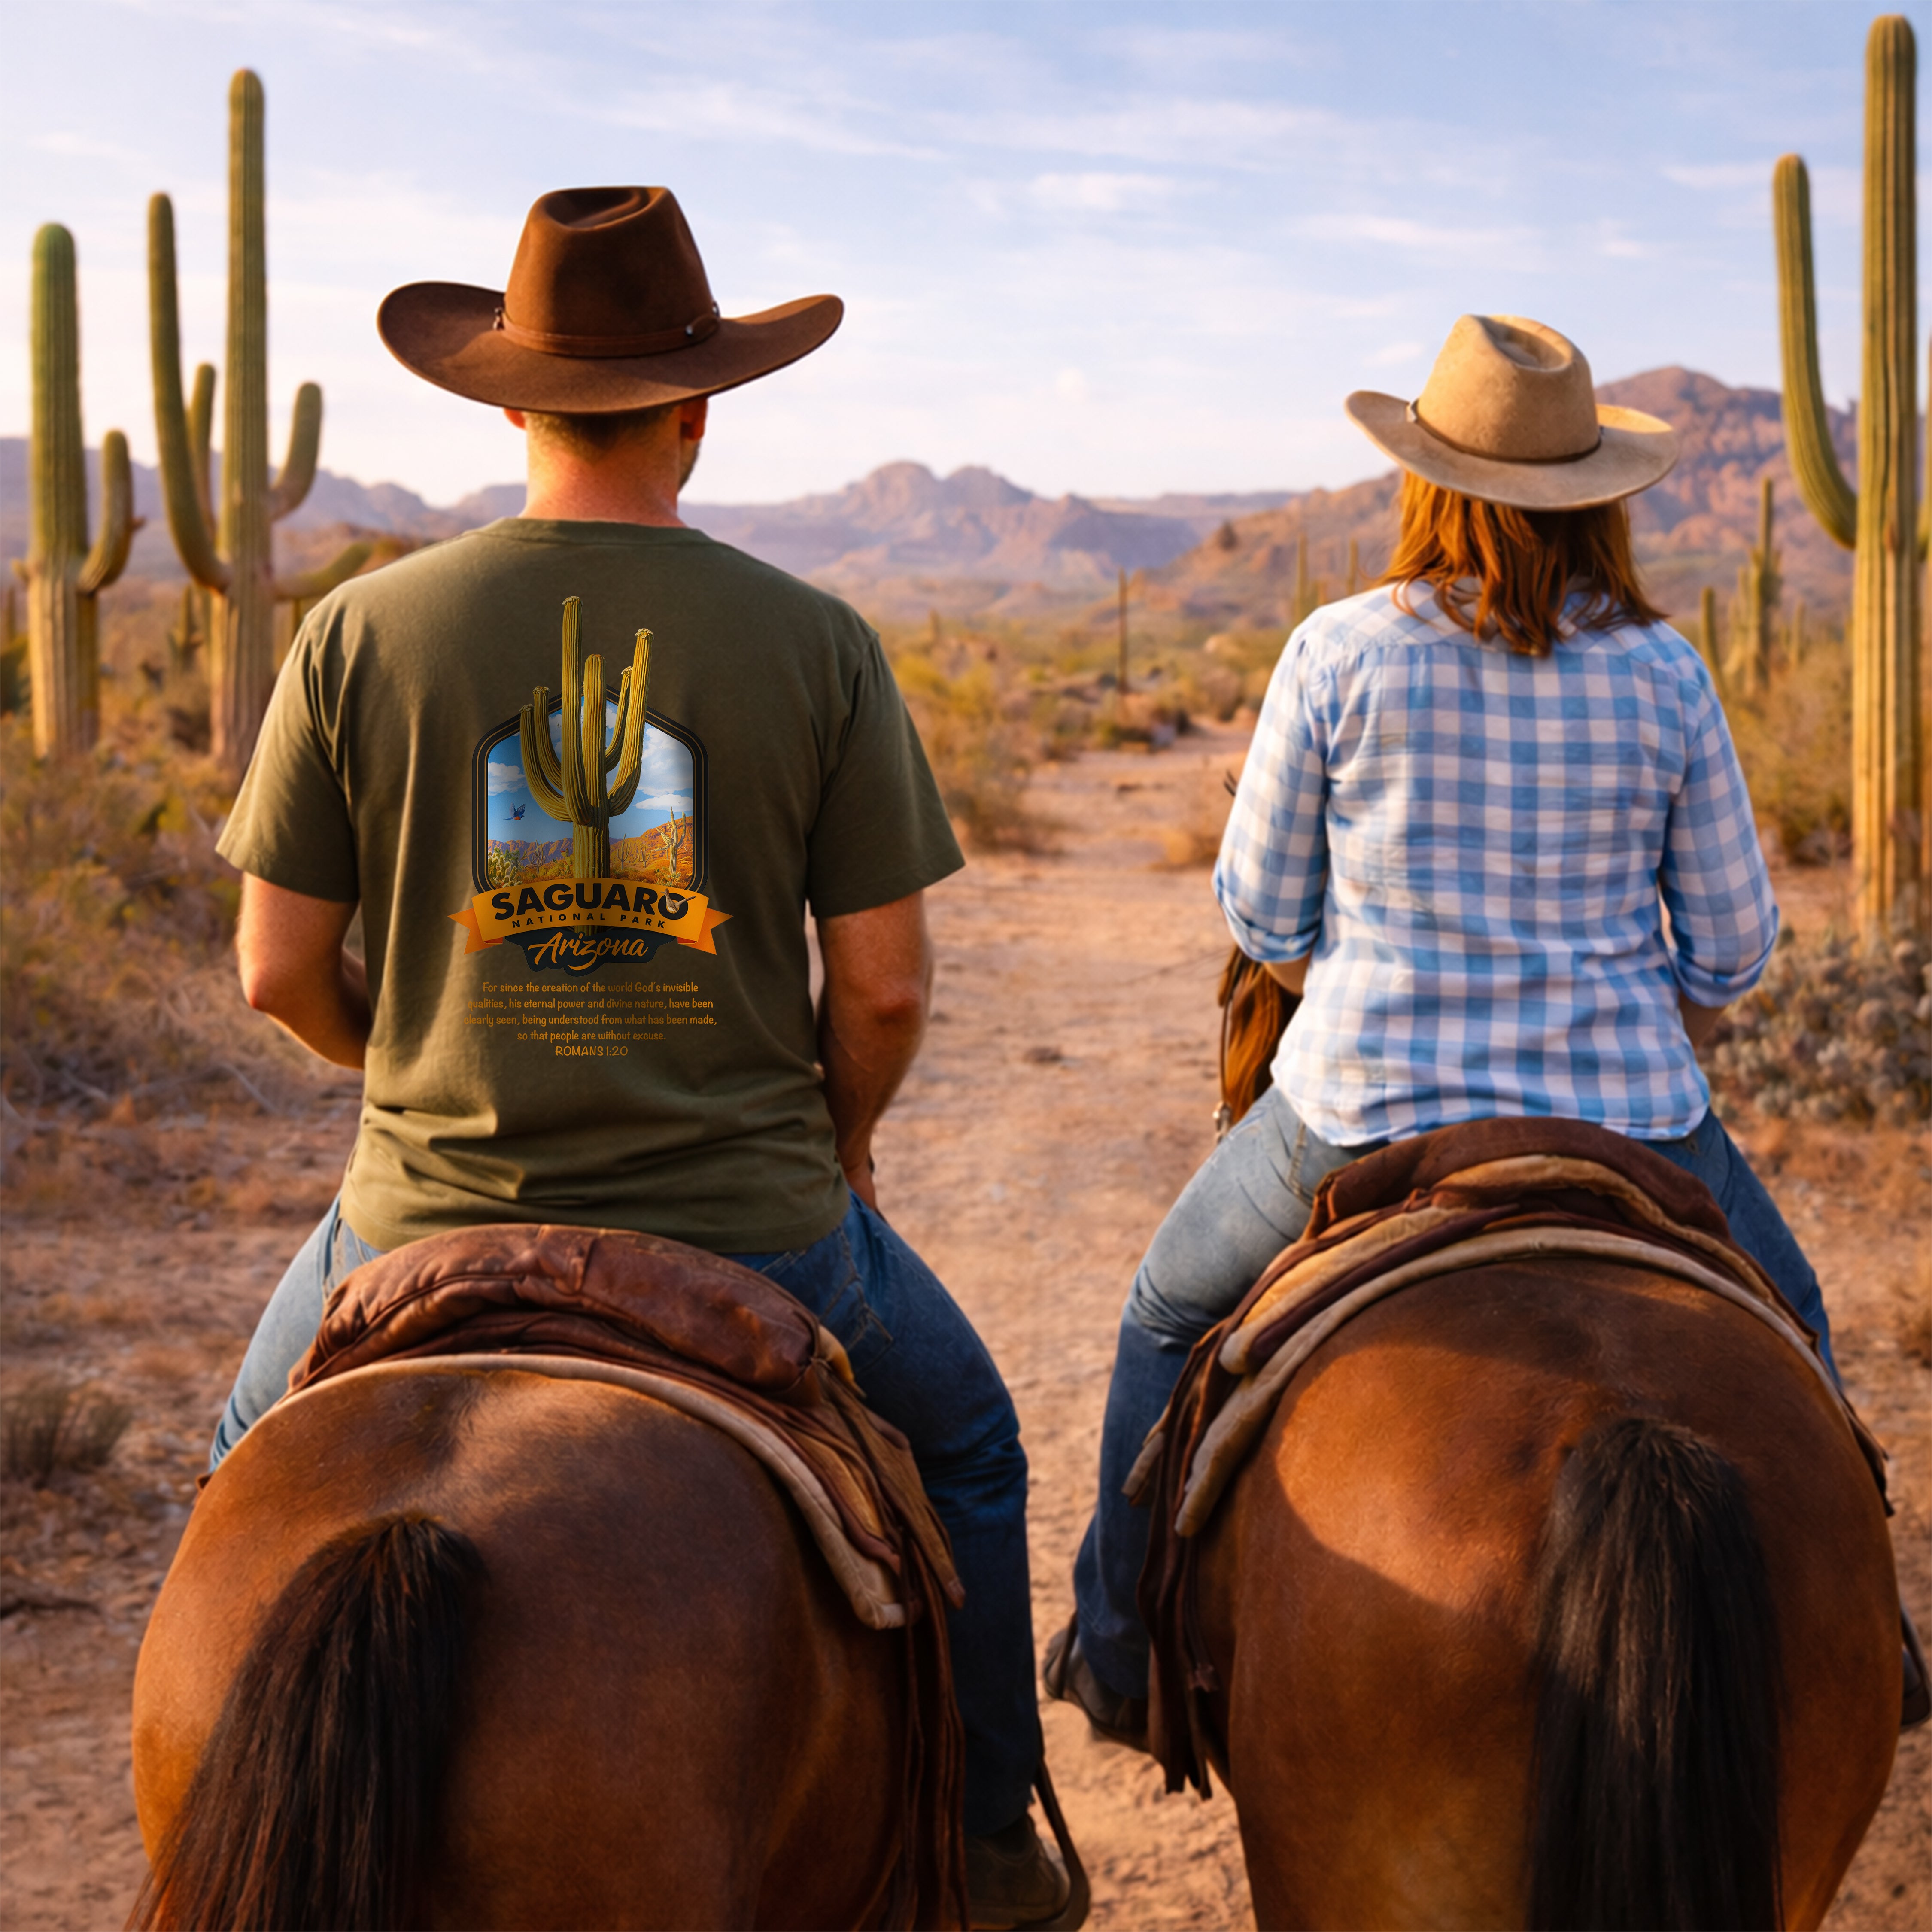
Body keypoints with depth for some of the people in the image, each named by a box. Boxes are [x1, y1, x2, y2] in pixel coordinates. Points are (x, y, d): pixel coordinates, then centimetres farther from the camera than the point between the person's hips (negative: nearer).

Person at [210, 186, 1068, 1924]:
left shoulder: (364, 633, -6)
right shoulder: (816, 644, -8)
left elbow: (281, 969, -3)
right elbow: (885, 988, -7)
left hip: (436, 1221, 1)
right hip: (749, 1232, 0)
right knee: (964, 1444, 29)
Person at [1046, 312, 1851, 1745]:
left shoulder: (1339, 655, -9)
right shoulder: (1666, 676, -4)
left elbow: (1262, 910, -1)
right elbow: (1736, 948, 2)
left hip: (1363, 1119, -1)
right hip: (1629, 1128, 1)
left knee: (1168, 1320, 27)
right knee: (1783, 1325, 32)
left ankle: (1120, 1658, 35)